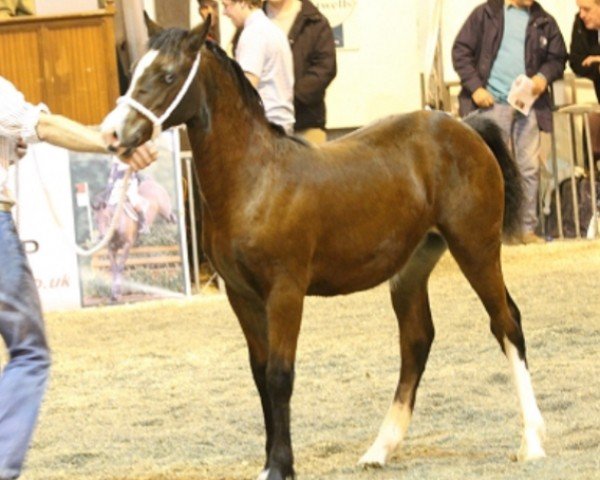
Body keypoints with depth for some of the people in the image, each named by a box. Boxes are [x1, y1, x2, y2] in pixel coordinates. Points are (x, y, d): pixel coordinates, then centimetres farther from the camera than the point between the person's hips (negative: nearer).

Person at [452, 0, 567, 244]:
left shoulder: (544, 22, 11)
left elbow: (557, 57, 17)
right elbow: (461, 51, 2)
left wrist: (544, 76, -5)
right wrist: (476, 87, -8)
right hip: (492, 103, -3)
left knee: (530, 167, 3)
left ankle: (527, 228, 11)